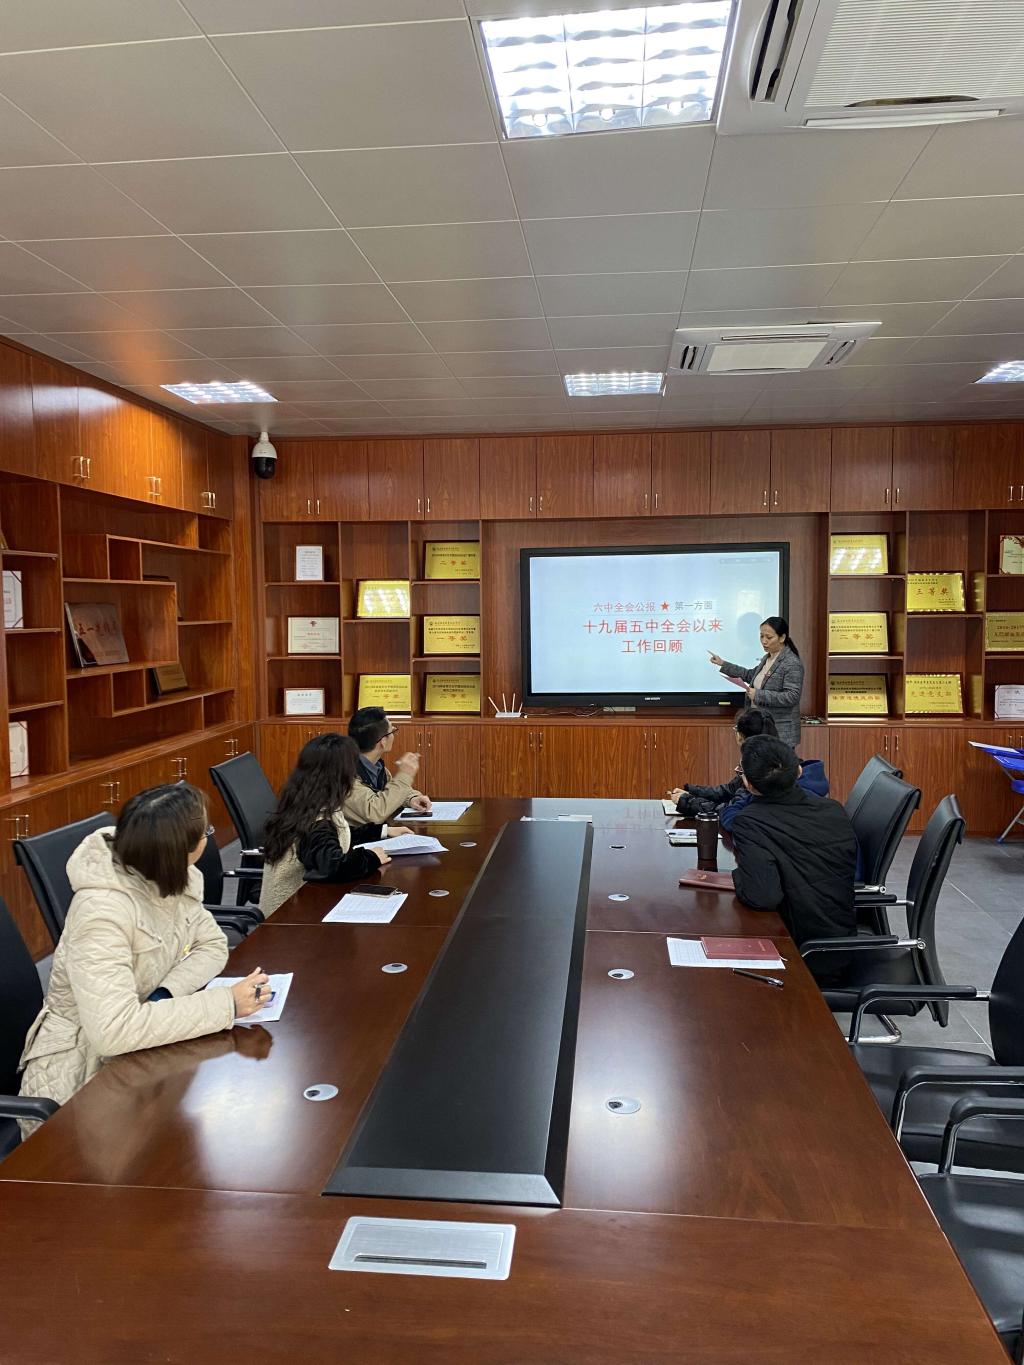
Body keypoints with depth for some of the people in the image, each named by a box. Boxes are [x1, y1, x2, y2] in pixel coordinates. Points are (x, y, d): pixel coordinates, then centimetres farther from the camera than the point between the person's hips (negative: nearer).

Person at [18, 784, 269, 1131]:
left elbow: (213, 945, -1)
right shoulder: (102, 909, -30)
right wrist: (226, 1004, -35)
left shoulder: (173, 879, -8)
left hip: (139, 1049, 6)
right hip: (82, 1071, -6)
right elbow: (114, 1031, -36)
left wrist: (165, 996, -20)